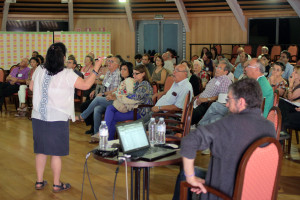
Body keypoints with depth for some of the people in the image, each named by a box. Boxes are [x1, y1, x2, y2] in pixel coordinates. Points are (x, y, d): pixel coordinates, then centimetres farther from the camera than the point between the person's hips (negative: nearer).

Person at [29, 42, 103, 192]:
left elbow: (31, 87, 16)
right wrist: (96, 69, -2)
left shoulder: (39, 71, 2)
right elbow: (86, 85, -11)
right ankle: (57, 184, 15)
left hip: (38, 117, 5)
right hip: (57, 119, -5)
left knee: (41, 150, 15)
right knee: (56, 153, 5)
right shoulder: (67, 75, -14)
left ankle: (39, 182, 24)